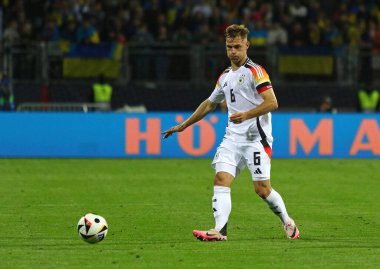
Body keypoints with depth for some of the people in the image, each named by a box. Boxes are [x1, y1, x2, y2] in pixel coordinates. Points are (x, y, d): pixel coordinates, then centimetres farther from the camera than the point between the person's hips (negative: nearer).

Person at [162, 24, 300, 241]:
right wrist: (184, 125, 34)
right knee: (221, 179, -13)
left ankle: (288, 222, 16)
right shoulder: (225, 77, 19)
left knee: (262, 188, -9)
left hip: (256, 138, -7)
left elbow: (272, 102, -13)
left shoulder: (255, 71, -5)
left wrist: (246, 115, -25)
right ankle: (220, 230, -22)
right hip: (233, 138, 7)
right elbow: (209, 104, 32)